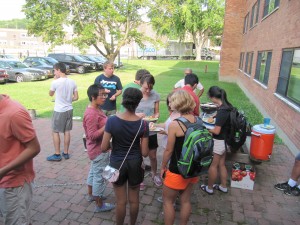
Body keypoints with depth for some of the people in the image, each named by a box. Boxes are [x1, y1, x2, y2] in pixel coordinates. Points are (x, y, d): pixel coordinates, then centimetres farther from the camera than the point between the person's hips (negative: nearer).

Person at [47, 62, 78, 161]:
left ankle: (57, 155, 13)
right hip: (69, 110, 6)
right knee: (67, 131, 13)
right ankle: (66, 153, 22)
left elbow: (50, 94, 4)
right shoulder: (72, 82, 0)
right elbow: (76, 97, 4)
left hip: (59, 111, -5)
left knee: (55, 132, 7)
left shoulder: (56, 82, -15)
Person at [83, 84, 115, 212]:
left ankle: (91, 195, 45)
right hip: (99, 150, -10)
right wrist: (108, 126, -29)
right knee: (100, 176, 5)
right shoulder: (91, 114, -27)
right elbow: (93, 136, -27)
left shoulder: (95, 109, 4)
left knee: (94, 172, 25)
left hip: (97, 149, 10)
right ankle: (99, 205, 21)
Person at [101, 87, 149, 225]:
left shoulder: (112, 121, -18)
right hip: (135, 164, 1)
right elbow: (144, 153, -11)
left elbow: (104, 148, -13)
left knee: (121, 201, 18)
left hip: (117, 164, -1)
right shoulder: (143, 124, -15)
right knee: (134, 200, 22)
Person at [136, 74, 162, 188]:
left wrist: (155, 116, -19)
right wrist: (136, 115, -28)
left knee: (153, 156, 16)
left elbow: (157, 112, 4)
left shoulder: (155, 95, -6)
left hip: (151, 130, 2)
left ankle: (155, 175, 44)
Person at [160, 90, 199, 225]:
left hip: (178, 171, -6)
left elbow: (169, 150, -15)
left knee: (168, 201, 16)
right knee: (186, 200, 22)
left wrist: (163, 167, 0)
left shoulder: (175, 124, -22)